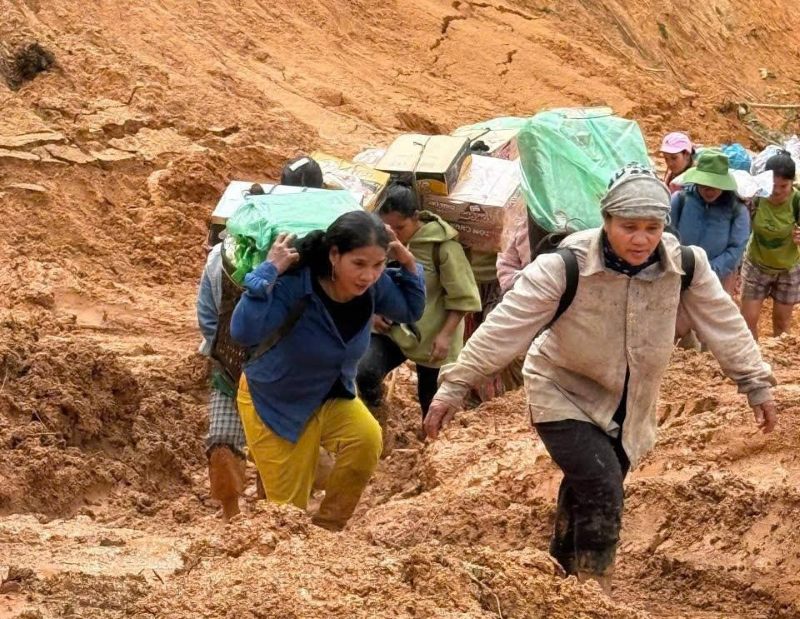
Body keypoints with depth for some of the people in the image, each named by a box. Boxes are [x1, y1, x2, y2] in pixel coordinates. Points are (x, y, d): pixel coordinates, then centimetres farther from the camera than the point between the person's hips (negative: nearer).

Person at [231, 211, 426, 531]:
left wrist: (408, 265, -12)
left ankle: (326, 529, -6)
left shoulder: (373, 286, -17)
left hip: (333, 396, 4)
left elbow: (411, 311, 4)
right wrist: (268, 271, -45)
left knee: (367, 438, -27)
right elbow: (243, 333, -46)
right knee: (289, 508, 2)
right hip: (275, 400, -4)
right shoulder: (294, 285, -34)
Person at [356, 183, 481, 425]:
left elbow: (461, 296, -12)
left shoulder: (441, 243, -18)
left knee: (432, 401, 10)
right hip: (391, 329, 3)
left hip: (431, 335, -3)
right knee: (365, 372, -24)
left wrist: (445, 334, -19)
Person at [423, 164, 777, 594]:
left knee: (588, 493, 18)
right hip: (565, 395, -5)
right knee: (601, 490, -21)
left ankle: (564, 571, 41)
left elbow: (724, 323, -3)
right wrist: (455, 385, -26)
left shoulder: (686, 265, -17)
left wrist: (756, 383, 2)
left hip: (629, 403, 5)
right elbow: (505, 326, -26)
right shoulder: (566, 267, -29)